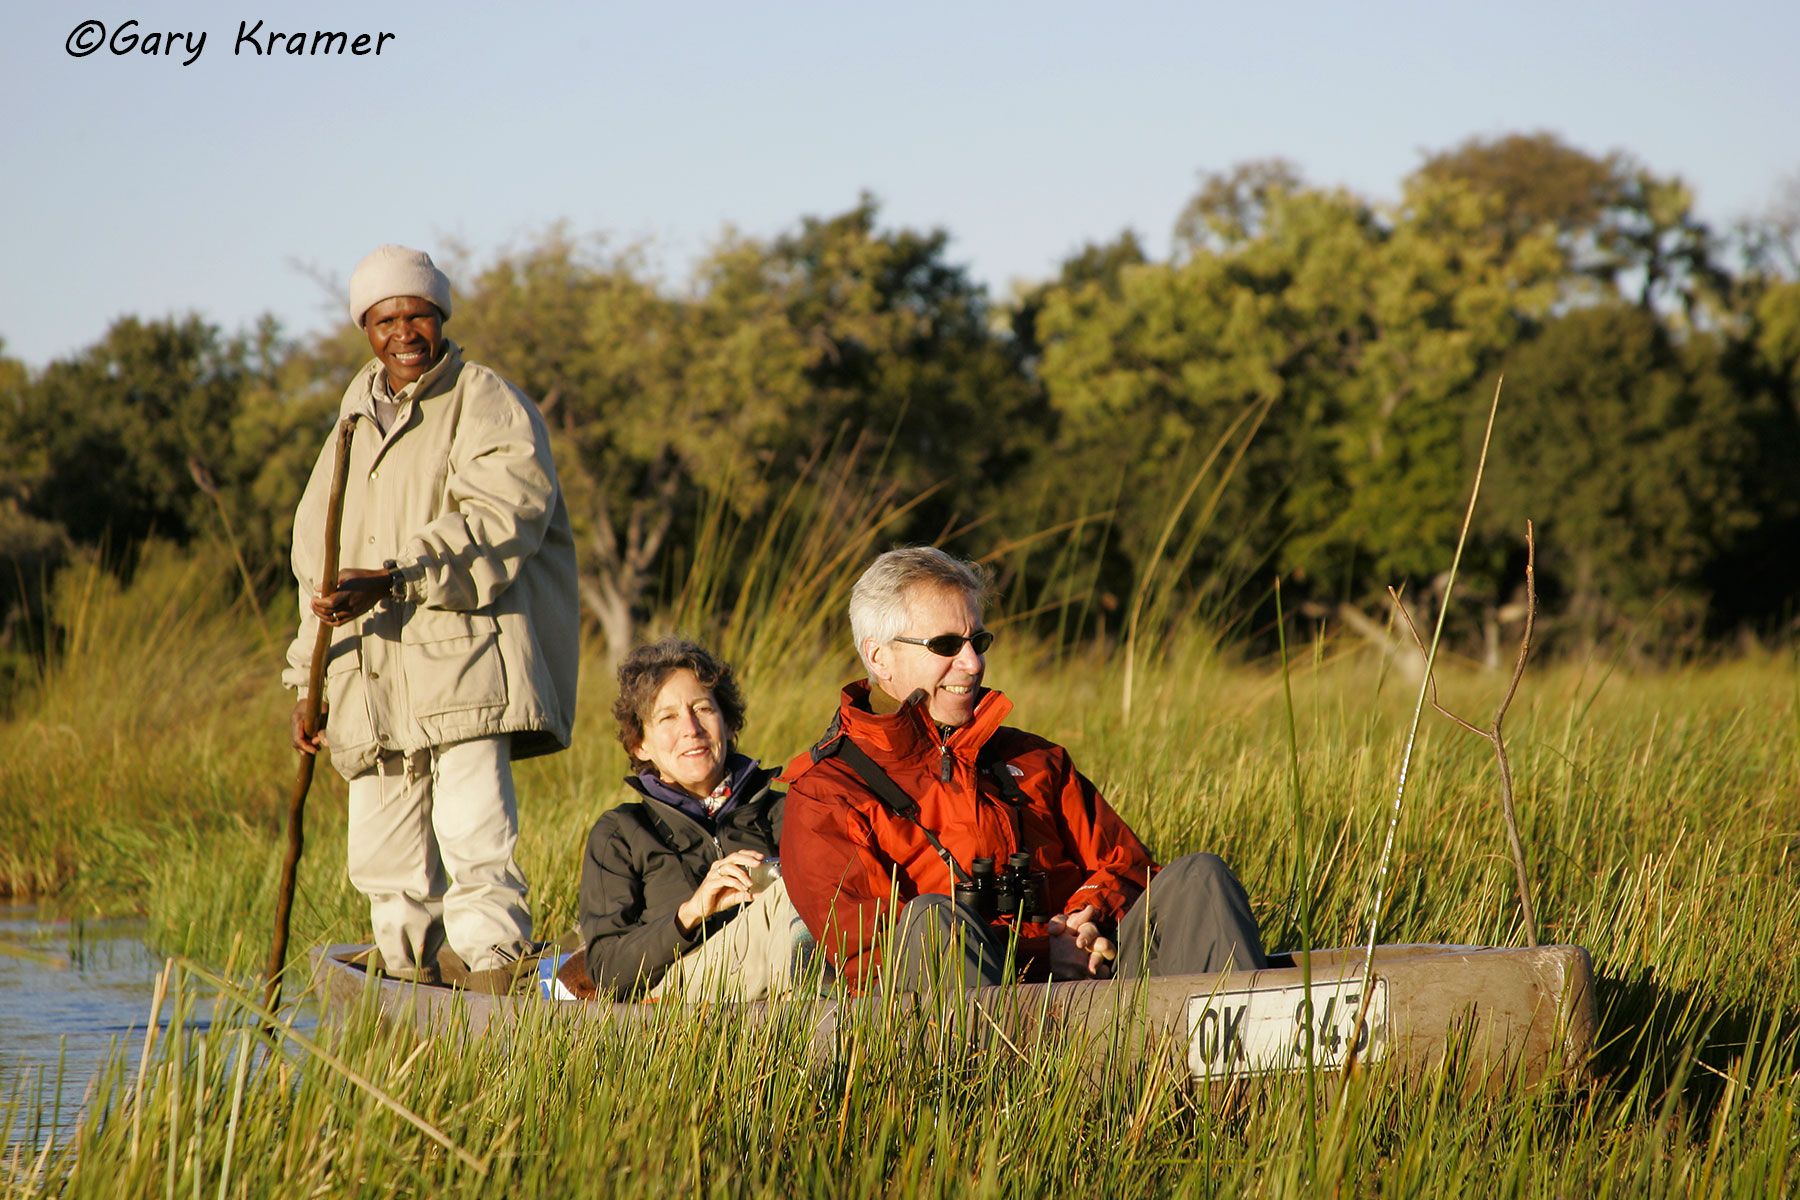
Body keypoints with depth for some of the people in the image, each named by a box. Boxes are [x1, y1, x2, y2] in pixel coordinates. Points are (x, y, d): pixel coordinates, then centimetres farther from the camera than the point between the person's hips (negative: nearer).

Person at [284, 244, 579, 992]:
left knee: (472, 832, -18)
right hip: (373, 676, 7)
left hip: (463, 657, -7)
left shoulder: (488, 406, 1)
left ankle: (492, 973, -20)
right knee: (383, 852, 6)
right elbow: (316, 567, 27)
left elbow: (504, 515, -16)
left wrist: (392, 579, -25)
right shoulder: (353, 429, 23)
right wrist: (308, 681, 20)